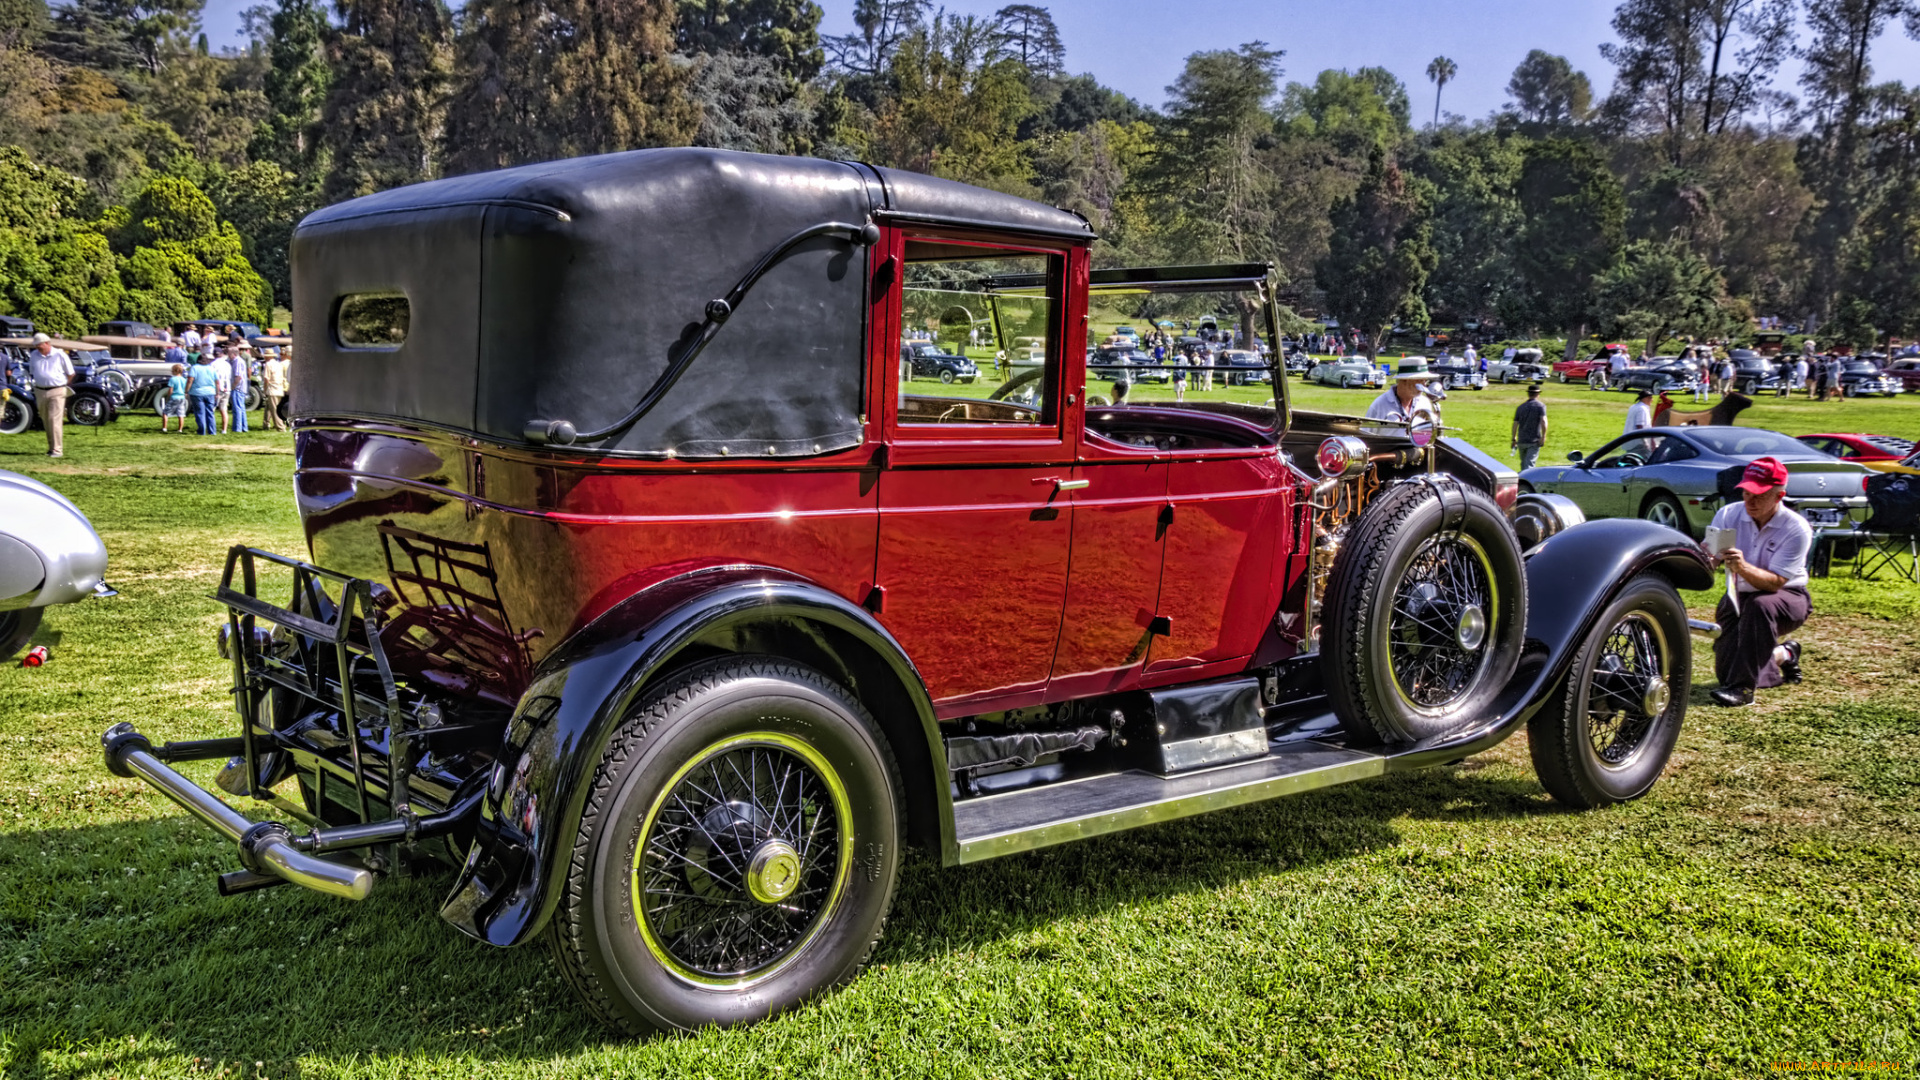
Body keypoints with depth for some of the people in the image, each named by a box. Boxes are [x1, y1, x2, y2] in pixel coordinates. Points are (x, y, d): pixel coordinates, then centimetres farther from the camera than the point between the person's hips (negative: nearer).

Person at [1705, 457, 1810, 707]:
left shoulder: (1797, 529, -19)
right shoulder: (1729, 515, -8)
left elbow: (1775, 582, -27)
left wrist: (1743, 567, -46)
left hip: (1787, 600, -4)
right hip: (1738, 599, 4)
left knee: (1759, 605, -41)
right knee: (1726, 671, -6)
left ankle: (1743, 688, -36)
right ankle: (1784, 656, 26)